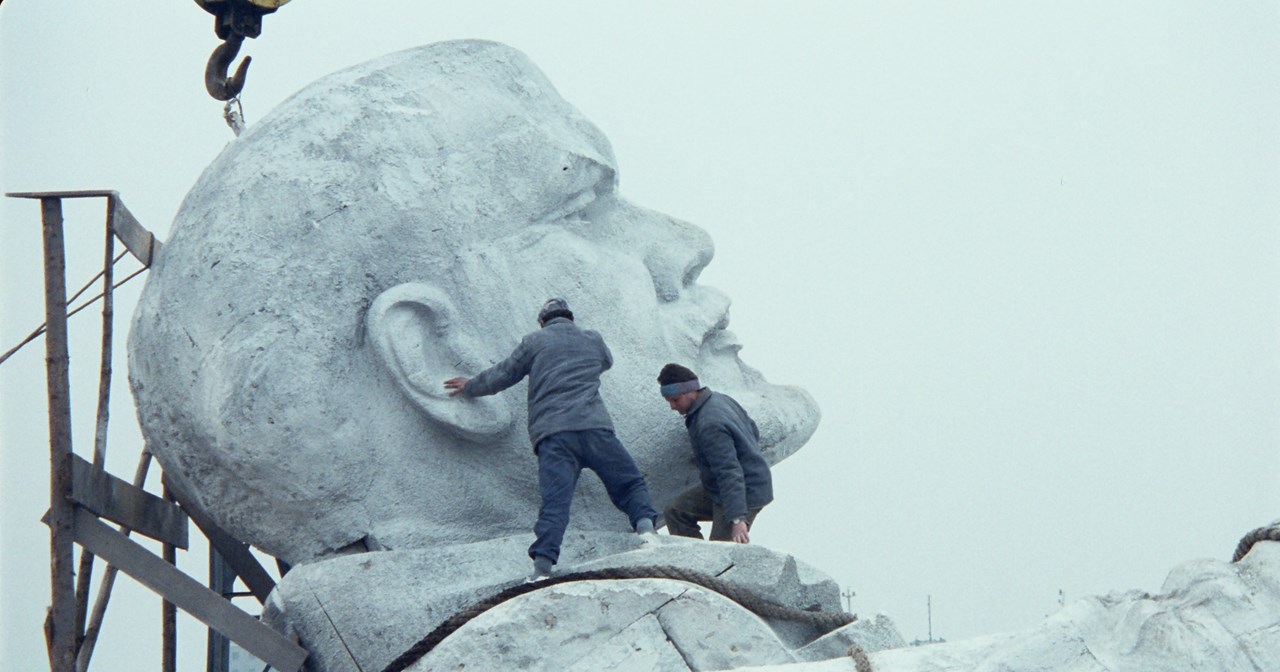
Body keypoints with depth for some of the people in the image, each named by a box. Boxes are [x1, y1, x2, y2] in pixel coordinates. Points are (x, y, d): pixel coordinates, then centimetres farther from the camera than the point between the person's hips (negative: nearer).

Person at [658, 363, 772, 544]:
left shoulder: (709, 426, -29)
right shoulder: (720, 399, 2)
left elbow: (730, 473, -34)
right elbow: (753, 430, 17)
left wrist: (738, 519, -40)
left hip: (744, 495, -11)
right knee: (675, 514, 9)